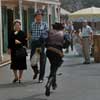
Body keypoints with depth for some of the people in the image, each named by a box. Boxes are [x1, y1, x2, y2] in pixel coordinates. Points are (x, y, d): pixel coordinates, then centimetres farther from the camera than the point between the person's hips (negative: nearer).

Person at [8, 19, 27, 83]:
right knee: (14, 64, 5)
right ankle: (16, 77, 22)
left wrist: (20, 42, -18)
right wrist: (9, 49, 1)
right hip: (14, 51, 2)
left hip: (21, 51, -2)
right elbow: (10, 42, 8)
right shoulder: (12, 34, 7)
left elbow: (25, 42, -3)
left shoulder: (23, 33, -1)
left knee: (21, 65, 1)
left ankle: (20, 78, 14)